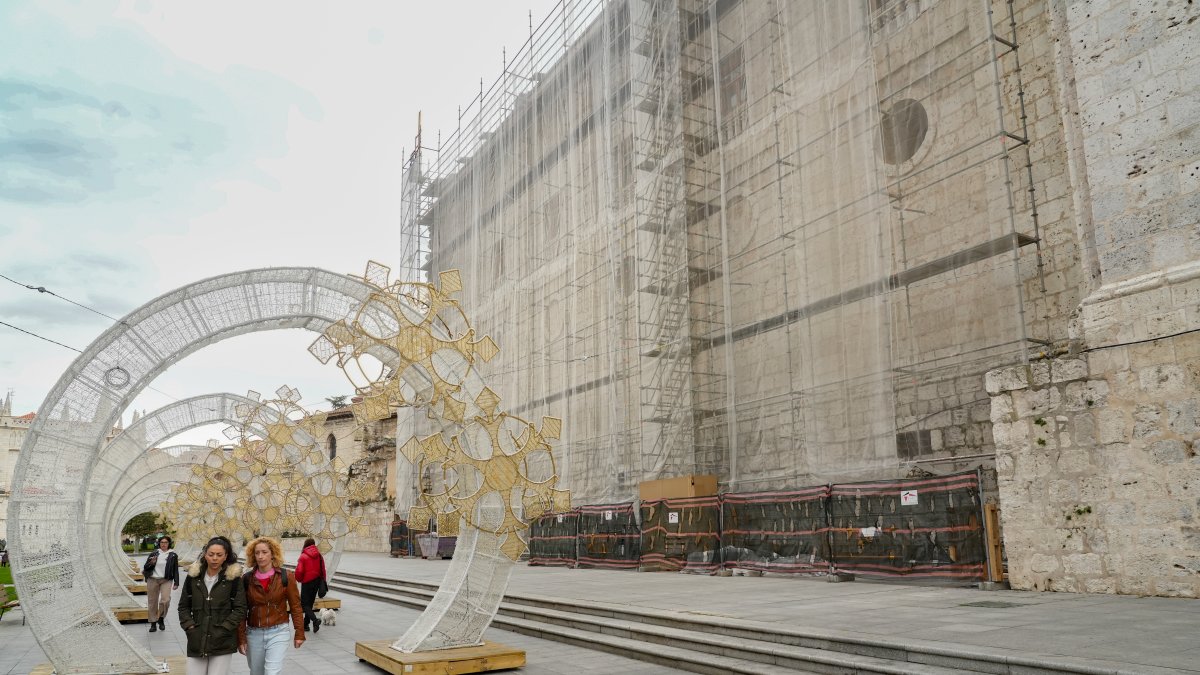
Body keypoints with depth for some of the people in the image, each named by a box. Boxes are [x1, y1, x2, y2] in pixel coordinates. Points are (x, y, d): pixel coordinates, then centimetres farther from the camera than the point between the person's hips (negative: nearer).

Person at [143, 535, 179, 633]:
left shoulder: (173, 555, 4)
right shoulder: (154, 554, 6)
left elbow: (175, 570, 6)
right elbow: (145, 567, 8)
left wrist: (176, 583, 1)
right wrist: (151, 563, -14)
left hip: (166, 580, -2)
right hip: (152, 580, 2)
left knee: (165, 600, -16)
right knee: (152, 602, 4)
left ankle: (161, 619, 7)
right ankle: (153, 623, 16)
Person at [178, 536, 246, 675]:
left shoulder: (234, 578, -3)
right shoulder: (193, 576, 6)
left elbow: (240, 609, -3)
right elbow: (183, 606, 12)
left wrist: (223, 629, -12)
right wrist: (189, 627, -2)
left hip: (223, 643, -3)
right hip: (196, 641, 3)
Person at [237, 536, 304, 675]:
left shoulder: (285, 577, -5)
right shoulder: (247, 579, -1)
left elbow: (295, 605, -2)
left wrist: (299, 632, -3)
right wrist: (241, 638, 0)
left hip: (278, 633, -3)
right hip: (254, 634, 3)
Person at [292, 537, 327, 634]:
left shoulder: (303, 556, -12)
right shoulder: (319, 556, 5)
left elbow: (299, 571, -17)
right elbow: (323, 570, 8)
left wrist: (299, 579, 4)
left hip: (307, 582, -6)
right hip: (317, 582, 6)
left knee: (304, 604, -1)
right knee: (310, 603, 17)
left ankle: (315, 620, -23)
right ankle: (305, 624, 21)